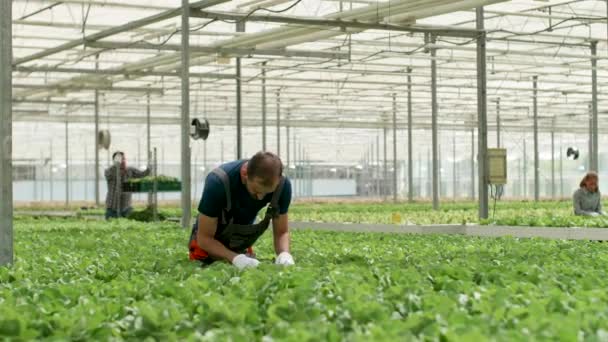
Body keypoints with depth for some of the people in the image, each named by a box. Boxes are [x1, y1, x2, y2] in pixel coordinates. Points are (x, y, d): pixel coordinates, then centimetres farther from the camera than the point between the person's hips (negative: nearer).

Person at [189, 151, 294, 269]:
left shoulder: (282, 185, -25)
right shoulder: (219, 182, -36)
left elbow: (281, 232, -12)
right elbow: (204, 238, -28)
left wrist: (284, 254, -34)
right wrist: (235, 258, -43)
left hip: (242, 246, 3)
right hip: (209, 245, -3)